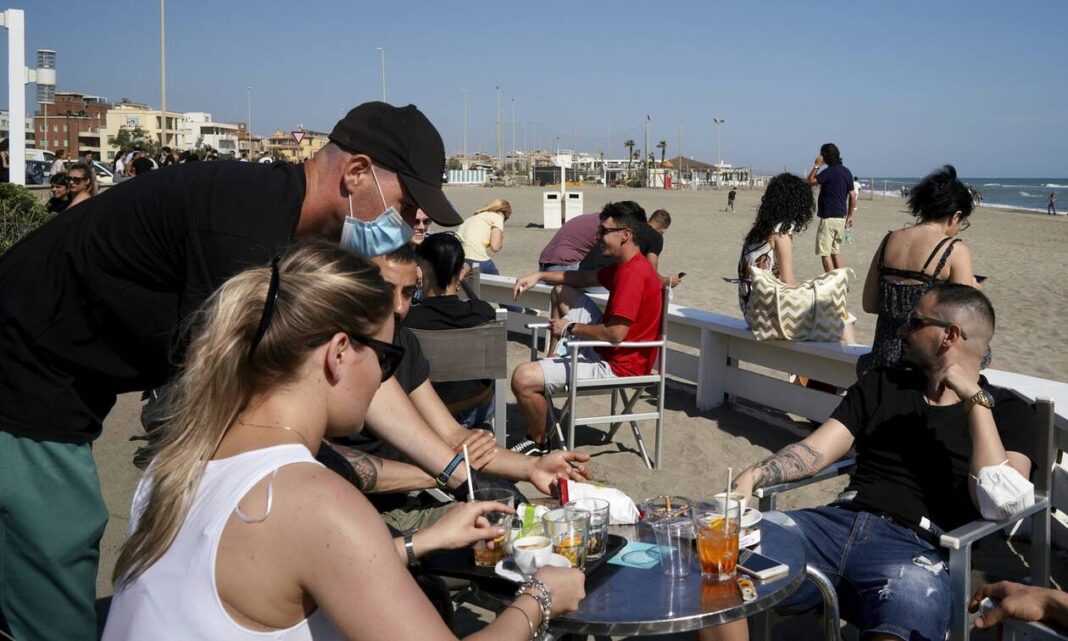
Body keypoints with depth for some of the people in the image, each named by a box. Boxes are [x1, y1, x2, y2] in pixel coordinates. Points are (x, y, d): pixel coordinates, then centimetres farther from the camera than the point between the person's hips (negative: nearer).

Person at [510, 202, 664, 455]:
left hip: (616, 366, -11)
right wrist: (540, 276, 8)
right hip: (607, 351, 11)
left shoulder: (633, 273, -24)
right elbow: (585, 278, 20)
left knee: (523, 378, -21)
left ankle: (538, 443, 4)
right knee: (567, 294, 23)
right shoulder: (626, 265, 8)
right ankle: (555, 363, 19)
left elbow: (615, 334, -29)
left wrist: (570, 328, -14)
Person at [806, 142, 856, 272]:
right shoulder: (846, 172, 9)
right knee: (836, 252, 17)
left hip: (829, 218, -8)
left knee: (825, 253, -3)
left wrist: (816, 165, 0)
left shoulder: (829, 172, -14)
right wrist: (850, 215, 18)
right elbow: (852, 195, 12)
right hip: (841, 217, 8)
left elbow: (810, 181, -8)